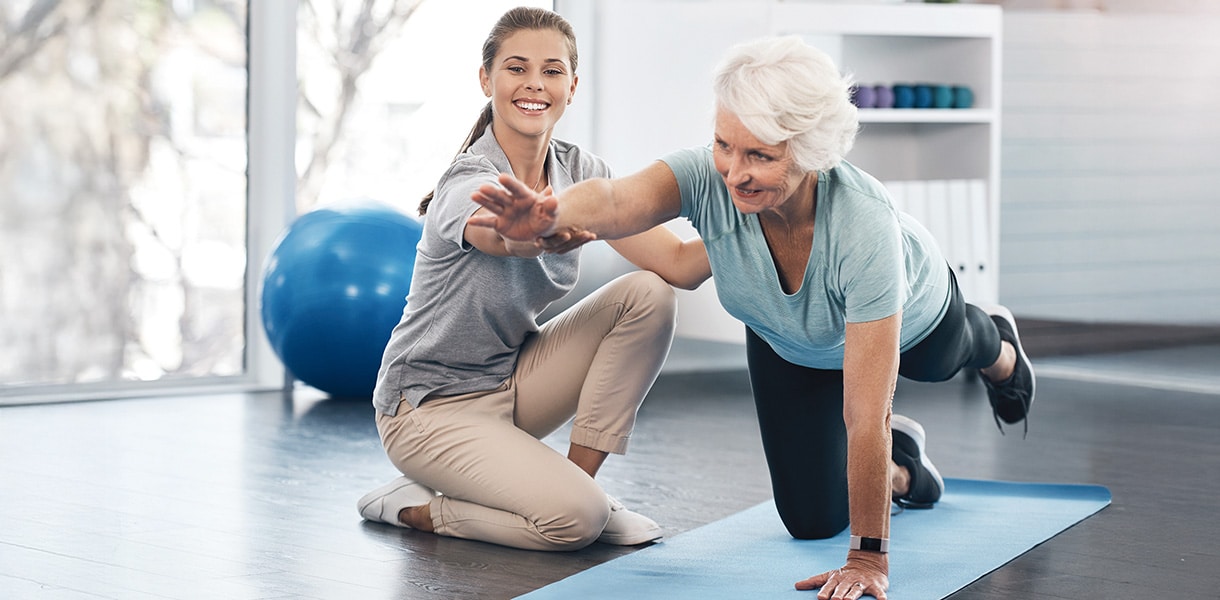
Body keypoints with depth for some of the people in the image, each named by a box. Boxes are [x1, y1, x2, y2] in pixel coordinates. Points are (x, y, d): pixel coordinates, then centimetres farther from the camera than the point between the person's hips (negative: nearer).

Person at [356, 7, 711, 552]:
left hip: (514, 379, 7)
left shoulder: (579, 171, -5)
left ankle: (579, 478, -4)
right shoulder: (468, 184, -25)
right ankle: (413, 507, -1)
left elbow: (679, 265, -14)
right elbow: (511, 238, -51)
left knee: (647, 294, -14)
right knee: (573, 518, -27)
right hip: (432, 404, -7)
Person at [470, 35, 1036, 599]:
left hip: (910, 315, -2)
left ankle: (997, 347, 69)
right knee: (812, 520, 5)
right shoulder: (709, 176, -41)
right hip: (788, 342, 2)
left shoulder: (862, 224, -48)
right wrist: (547, 217, -86)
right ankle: (902, 462, 38)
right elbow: (616, 200, -63)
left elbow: (866, 415, -45)